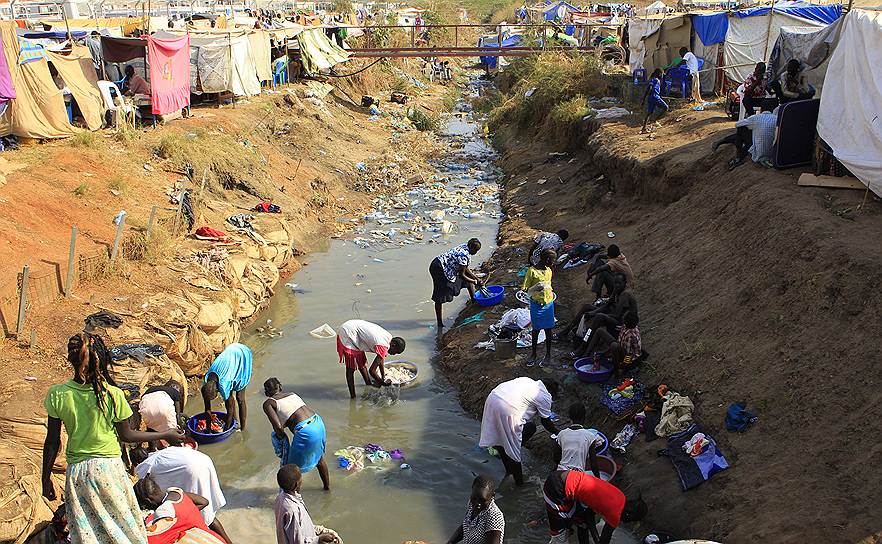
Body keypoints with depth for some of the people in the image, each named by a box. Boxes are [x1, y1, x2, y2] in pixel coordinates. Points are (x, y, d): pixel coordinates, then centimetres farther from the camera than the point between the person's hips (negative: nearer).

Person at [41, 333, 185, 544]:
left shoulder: (57, 394, -11)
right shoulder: (112, 394, -15)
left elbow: (52, 442, -4)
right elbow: (126, 435, -3)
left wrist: (46, 478, 9)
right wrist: (165, 435, 9)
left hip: (76, 472, 2)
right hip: (109, 468, -2)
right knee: (123, 527, 16)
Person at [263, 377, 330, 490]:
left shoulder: (268, 403, 1)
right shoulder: (292, 394, 21)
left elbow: (278, 427, -11)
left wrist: (282, 439, 8)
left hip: (305, 431, -8)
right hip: (318, 422, 8)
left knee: (293, 467, 14)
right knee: (319, 457, 33)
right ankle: (327, 485, 52)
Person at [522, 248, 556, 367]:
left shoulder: (549, 271, 3)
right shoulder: (532, 271, -15)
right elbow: (525, 289, -14)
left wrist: (551, 292, 6)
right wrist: (535, 289, -29)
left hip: (548, 303, 4)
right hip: (536, 305, -4)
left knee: (548, 329, 9)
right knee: (536, 330, 9)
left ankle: (548, 355, 21)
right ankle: (533, 354, 25)